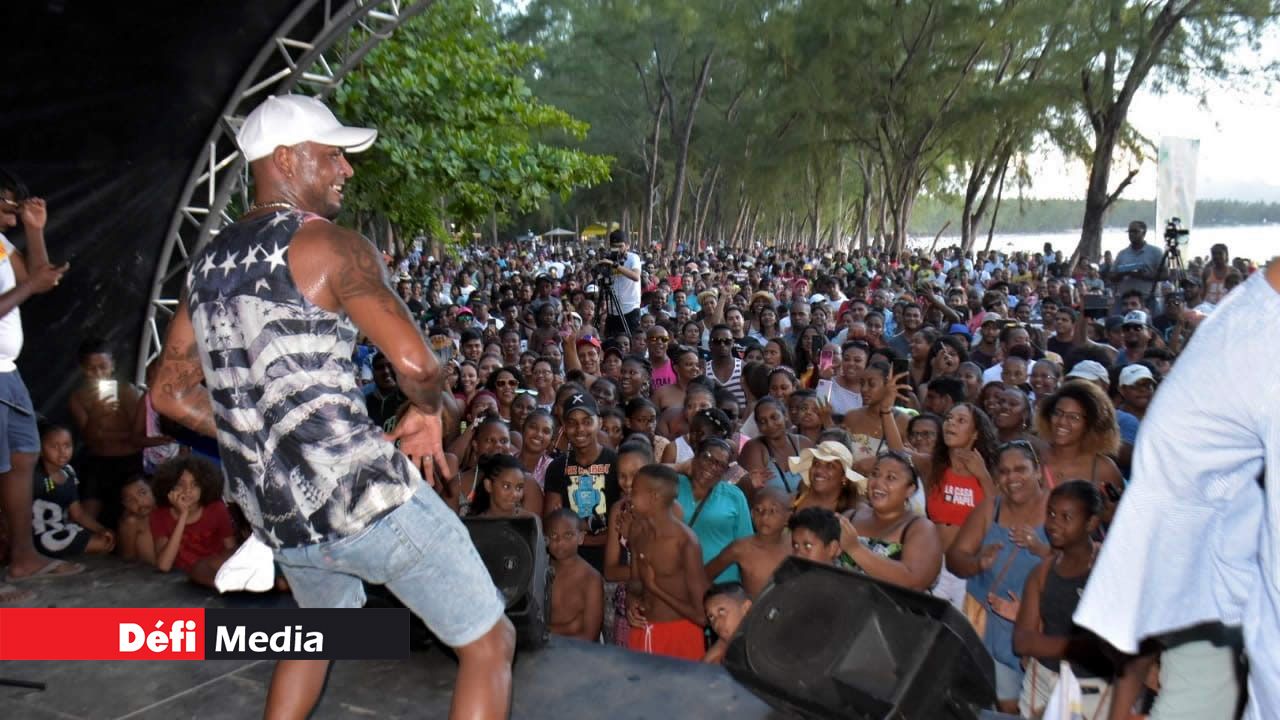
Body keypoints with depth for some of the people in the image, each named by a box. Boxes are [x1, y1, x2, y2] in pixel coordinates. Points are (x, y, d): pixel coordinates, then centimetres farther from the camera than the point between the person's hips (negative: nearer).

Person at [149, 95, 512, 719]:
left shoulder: (207, 264, 11)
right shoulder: (331, 246, -10)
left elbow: (172, 394, 18)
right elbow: (416, 363, -21)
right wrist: (432, 408, 0)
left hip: (276, 518, 8)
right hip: (365, 495, -8)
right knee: (490, 644, 7)